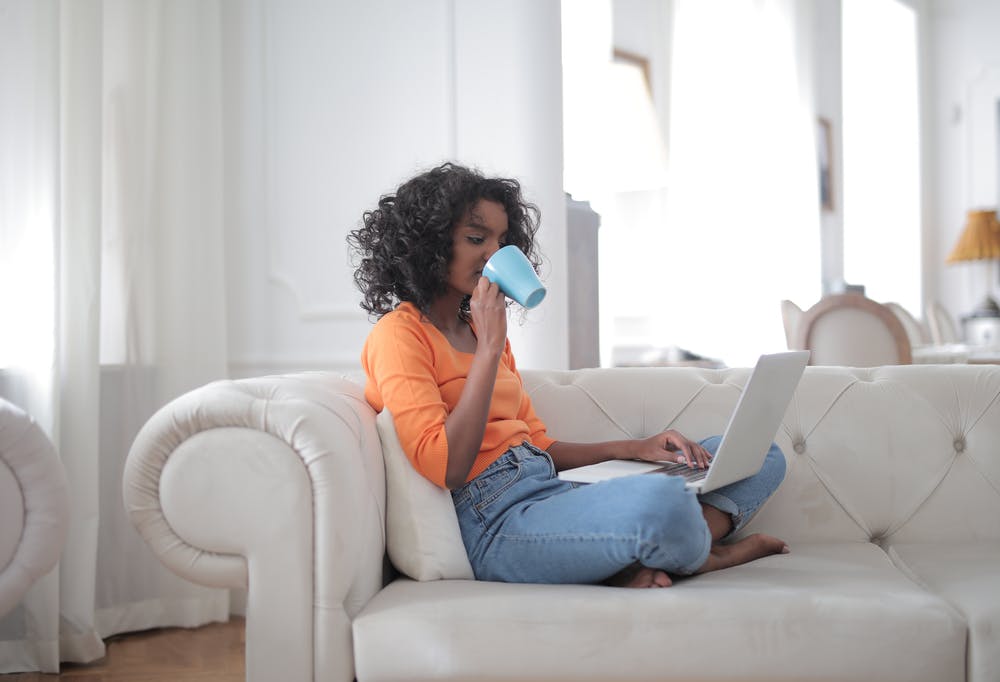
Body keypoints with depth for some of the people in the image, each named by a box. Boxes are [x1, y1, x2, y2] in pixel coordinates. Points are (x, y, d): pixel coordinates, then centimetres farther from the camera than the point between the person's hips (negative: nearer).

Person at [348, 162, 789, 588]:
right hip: (495, 519, -9)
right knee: (662, 502, -37)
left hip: (553, 491, 9)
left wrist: (635, 448, 6)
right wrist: (489, 347, -13)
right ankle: (703, 555, -3)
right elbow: (445, 468, -15)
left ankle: (645, 564, -16)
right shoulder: (399, 335, -3)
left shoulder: (477, 329, 22)